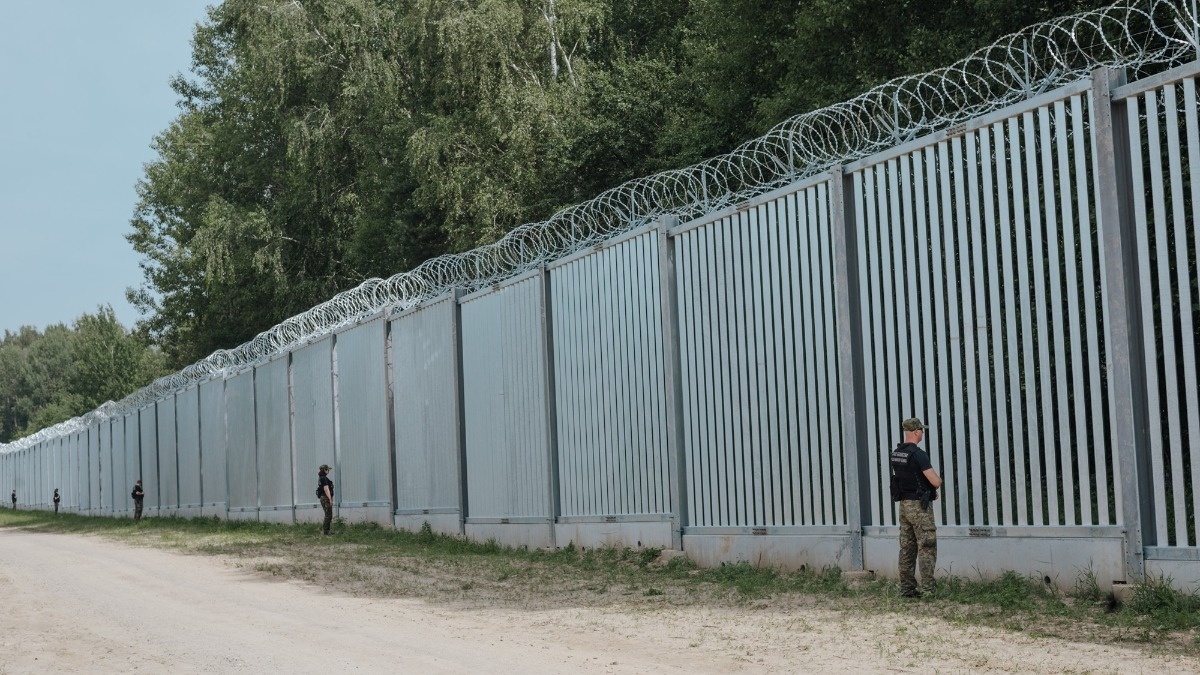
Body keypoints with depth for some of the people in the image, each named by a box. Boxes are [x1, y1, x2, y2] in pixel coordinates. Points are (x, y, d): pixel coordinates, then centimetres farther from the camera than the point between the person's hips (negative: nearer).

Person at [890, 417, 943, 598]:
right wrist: (935, 483, 4)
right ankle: (927, 590, -7)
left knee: (907, 549, 10)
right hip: (919, 506, -8)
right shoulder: (917, 454, -19)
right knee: (927, 549, -4)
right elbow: (936, 482, -20)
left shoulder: (896, 454, 7)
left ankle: (907, 588, 12)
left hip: (904, 504, 8)